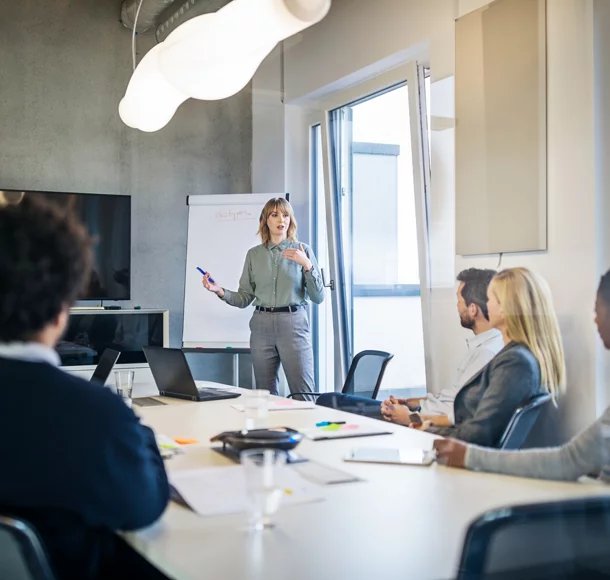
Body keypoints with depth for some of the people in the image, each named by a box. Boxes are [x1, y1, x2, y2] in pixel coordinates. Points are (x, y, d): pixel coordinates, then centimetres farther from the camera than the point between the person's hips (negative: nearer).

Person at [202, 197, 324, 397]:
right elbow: (244, 298, 9)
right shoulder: (254, 254, 9)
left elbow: (318, 297, -1)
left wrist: (307, 266, -13)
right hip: (262, 326, 3)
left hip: (293, 325, -2)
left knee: (304, 395, -5)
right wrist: (220, 291, -7)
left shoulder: (303, 250, 2)